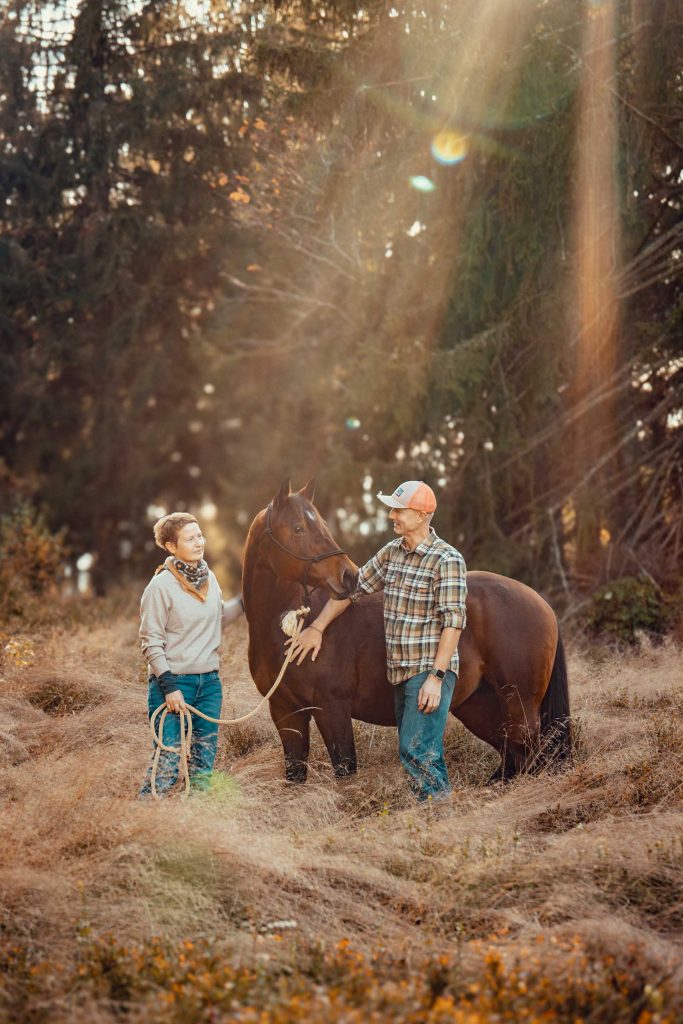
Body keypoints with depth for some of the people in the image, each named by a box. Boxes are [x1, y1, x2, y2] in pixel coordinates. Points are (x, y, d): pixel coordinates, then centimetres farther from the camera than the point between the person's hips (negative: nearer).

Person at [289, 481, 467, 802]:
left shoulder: (447, 560, -13)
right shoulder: (392, 552, 10)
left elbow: (453, 621, -17)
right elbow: (354, 586, 19)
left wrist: (436, 677, -22)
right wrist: (317, 628, 16)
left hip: (429, 673, -8)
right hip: (401, 674, 8)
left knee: (415, 751, -15)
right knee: (426, 756, 10)